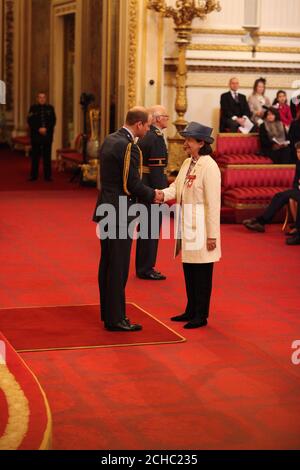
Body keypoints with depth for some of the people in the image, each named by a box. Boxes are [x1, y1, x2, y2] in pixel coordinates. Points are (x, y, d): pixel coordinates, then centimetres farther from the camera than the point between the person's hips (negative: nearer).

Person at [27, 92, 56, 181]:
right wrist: (38, 129, -12)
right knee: (35, 155, 2)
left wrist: (46, 129, -12)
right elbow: (30, 121, -2)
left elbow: (53, 121, 1)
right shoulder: (33, 108, 5)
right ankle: (34, 175, 7)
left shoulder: (50, 108, 8)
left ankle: (48, 175, 6)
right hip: (36, 135, -1)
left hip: (48, 134, 1)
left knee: (47, 155, 2)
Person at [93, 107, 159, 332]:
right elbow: (133, 184, -20)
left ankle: (108, 312, 27)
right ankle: (116, 319, 5)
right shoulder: (128, 146, -18)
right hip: (120, 213, -9)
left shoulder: (110, 140, 10)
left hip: (107, 210, 9)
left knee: (108, 264, 16)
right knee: (118, 267, -2)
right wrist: (153, 195, -2)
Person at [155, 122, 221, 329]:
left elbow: (213, 203, -17)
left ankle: (201, 316, 11)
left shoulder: (209, 166, -15)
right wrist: (163, 194, -14)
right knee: (188, 270, 15)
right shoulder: (187, 163, 12)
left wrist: (212, 234, -18)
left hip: (201, 226, -8)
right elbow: (177, 186, 9)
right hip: (186, 224, 8)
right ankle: (191, 311, 27)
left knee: (202, 272, 2)